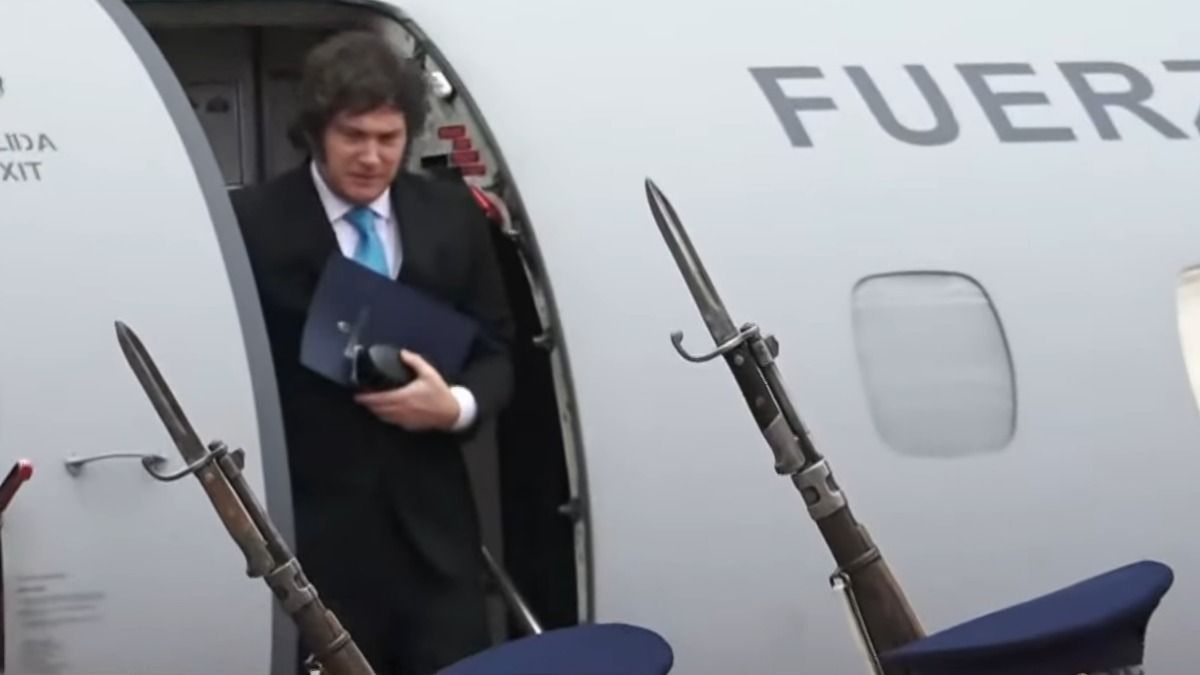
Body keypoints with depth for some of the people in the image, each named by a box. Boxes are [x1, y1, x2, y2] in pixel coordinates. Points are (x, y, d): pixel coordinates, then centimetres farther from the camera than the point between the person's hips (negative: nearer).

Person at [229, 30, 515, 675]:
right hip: (310, 531, -3)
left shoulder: (452, 214, 8)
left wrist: (456, 405, -10)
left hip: (432, 522, 4)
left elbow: (496, 352, 12)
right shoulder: (256, 222, -5)